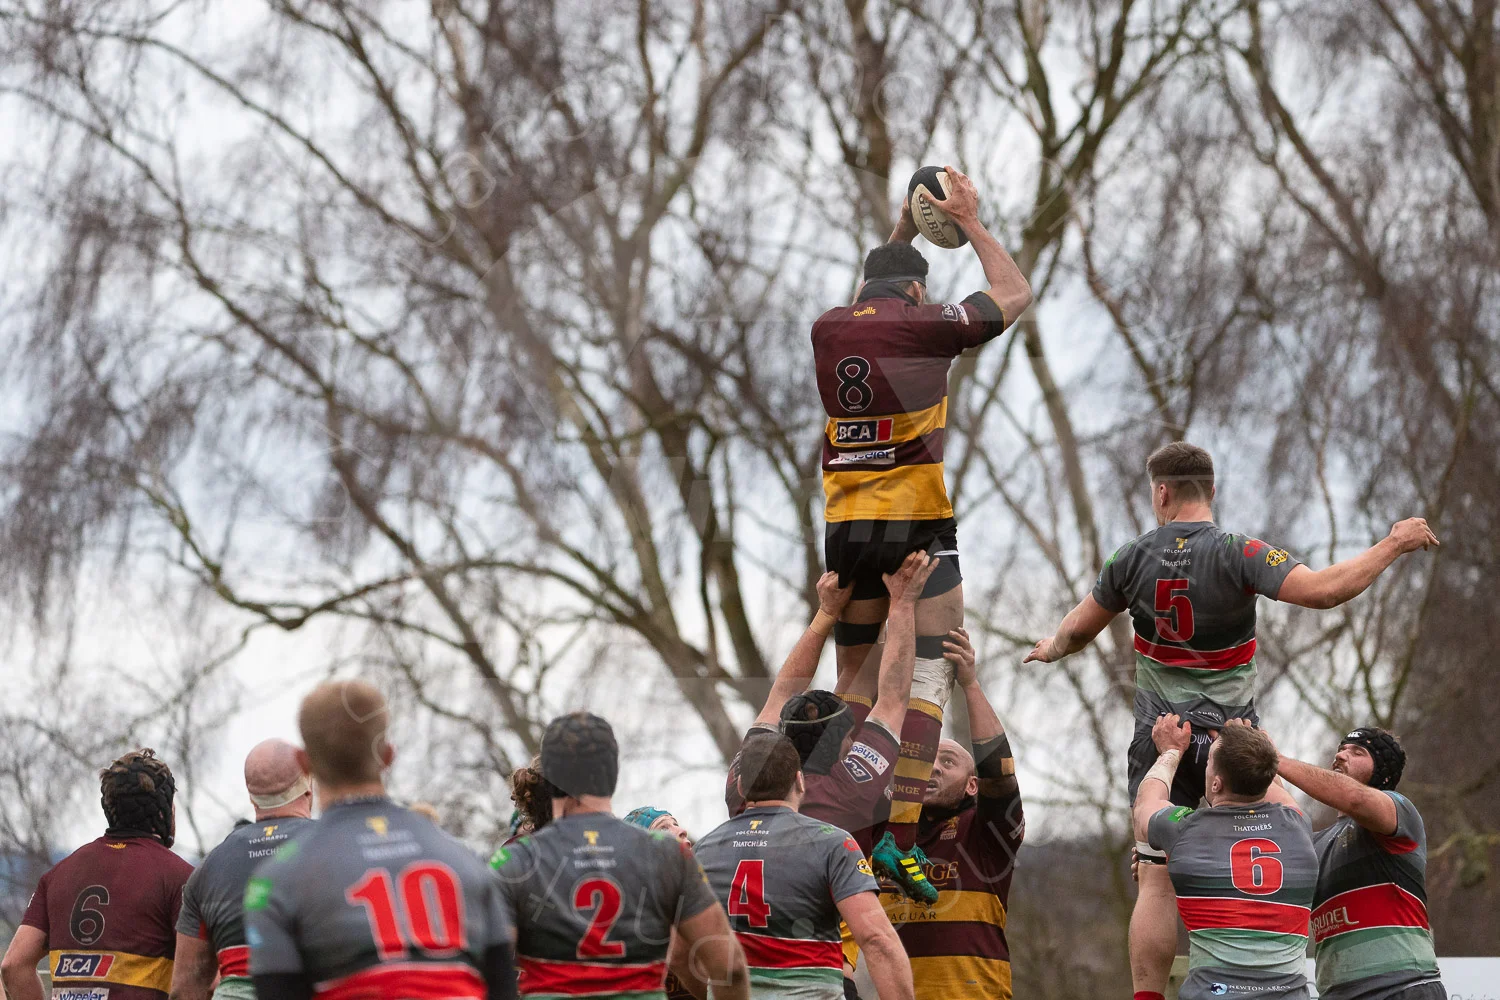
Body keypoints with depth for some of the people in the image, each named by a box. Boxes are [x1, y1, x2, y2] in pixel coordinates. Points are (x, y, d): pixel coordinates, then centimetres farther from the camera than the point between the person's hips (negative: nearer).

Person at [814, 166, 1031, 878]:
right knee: (927, 676, -5)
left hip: (844, 528, 5)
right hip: (917, 527, -5)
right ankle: (901, 835, -19)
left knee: (855, 680, 12)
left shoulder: (827, 329, 8)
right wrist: (971, 224, 19)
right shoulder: (925, 326, -6)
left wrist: (901, 233, 39)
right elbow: (1015, 295, 10)